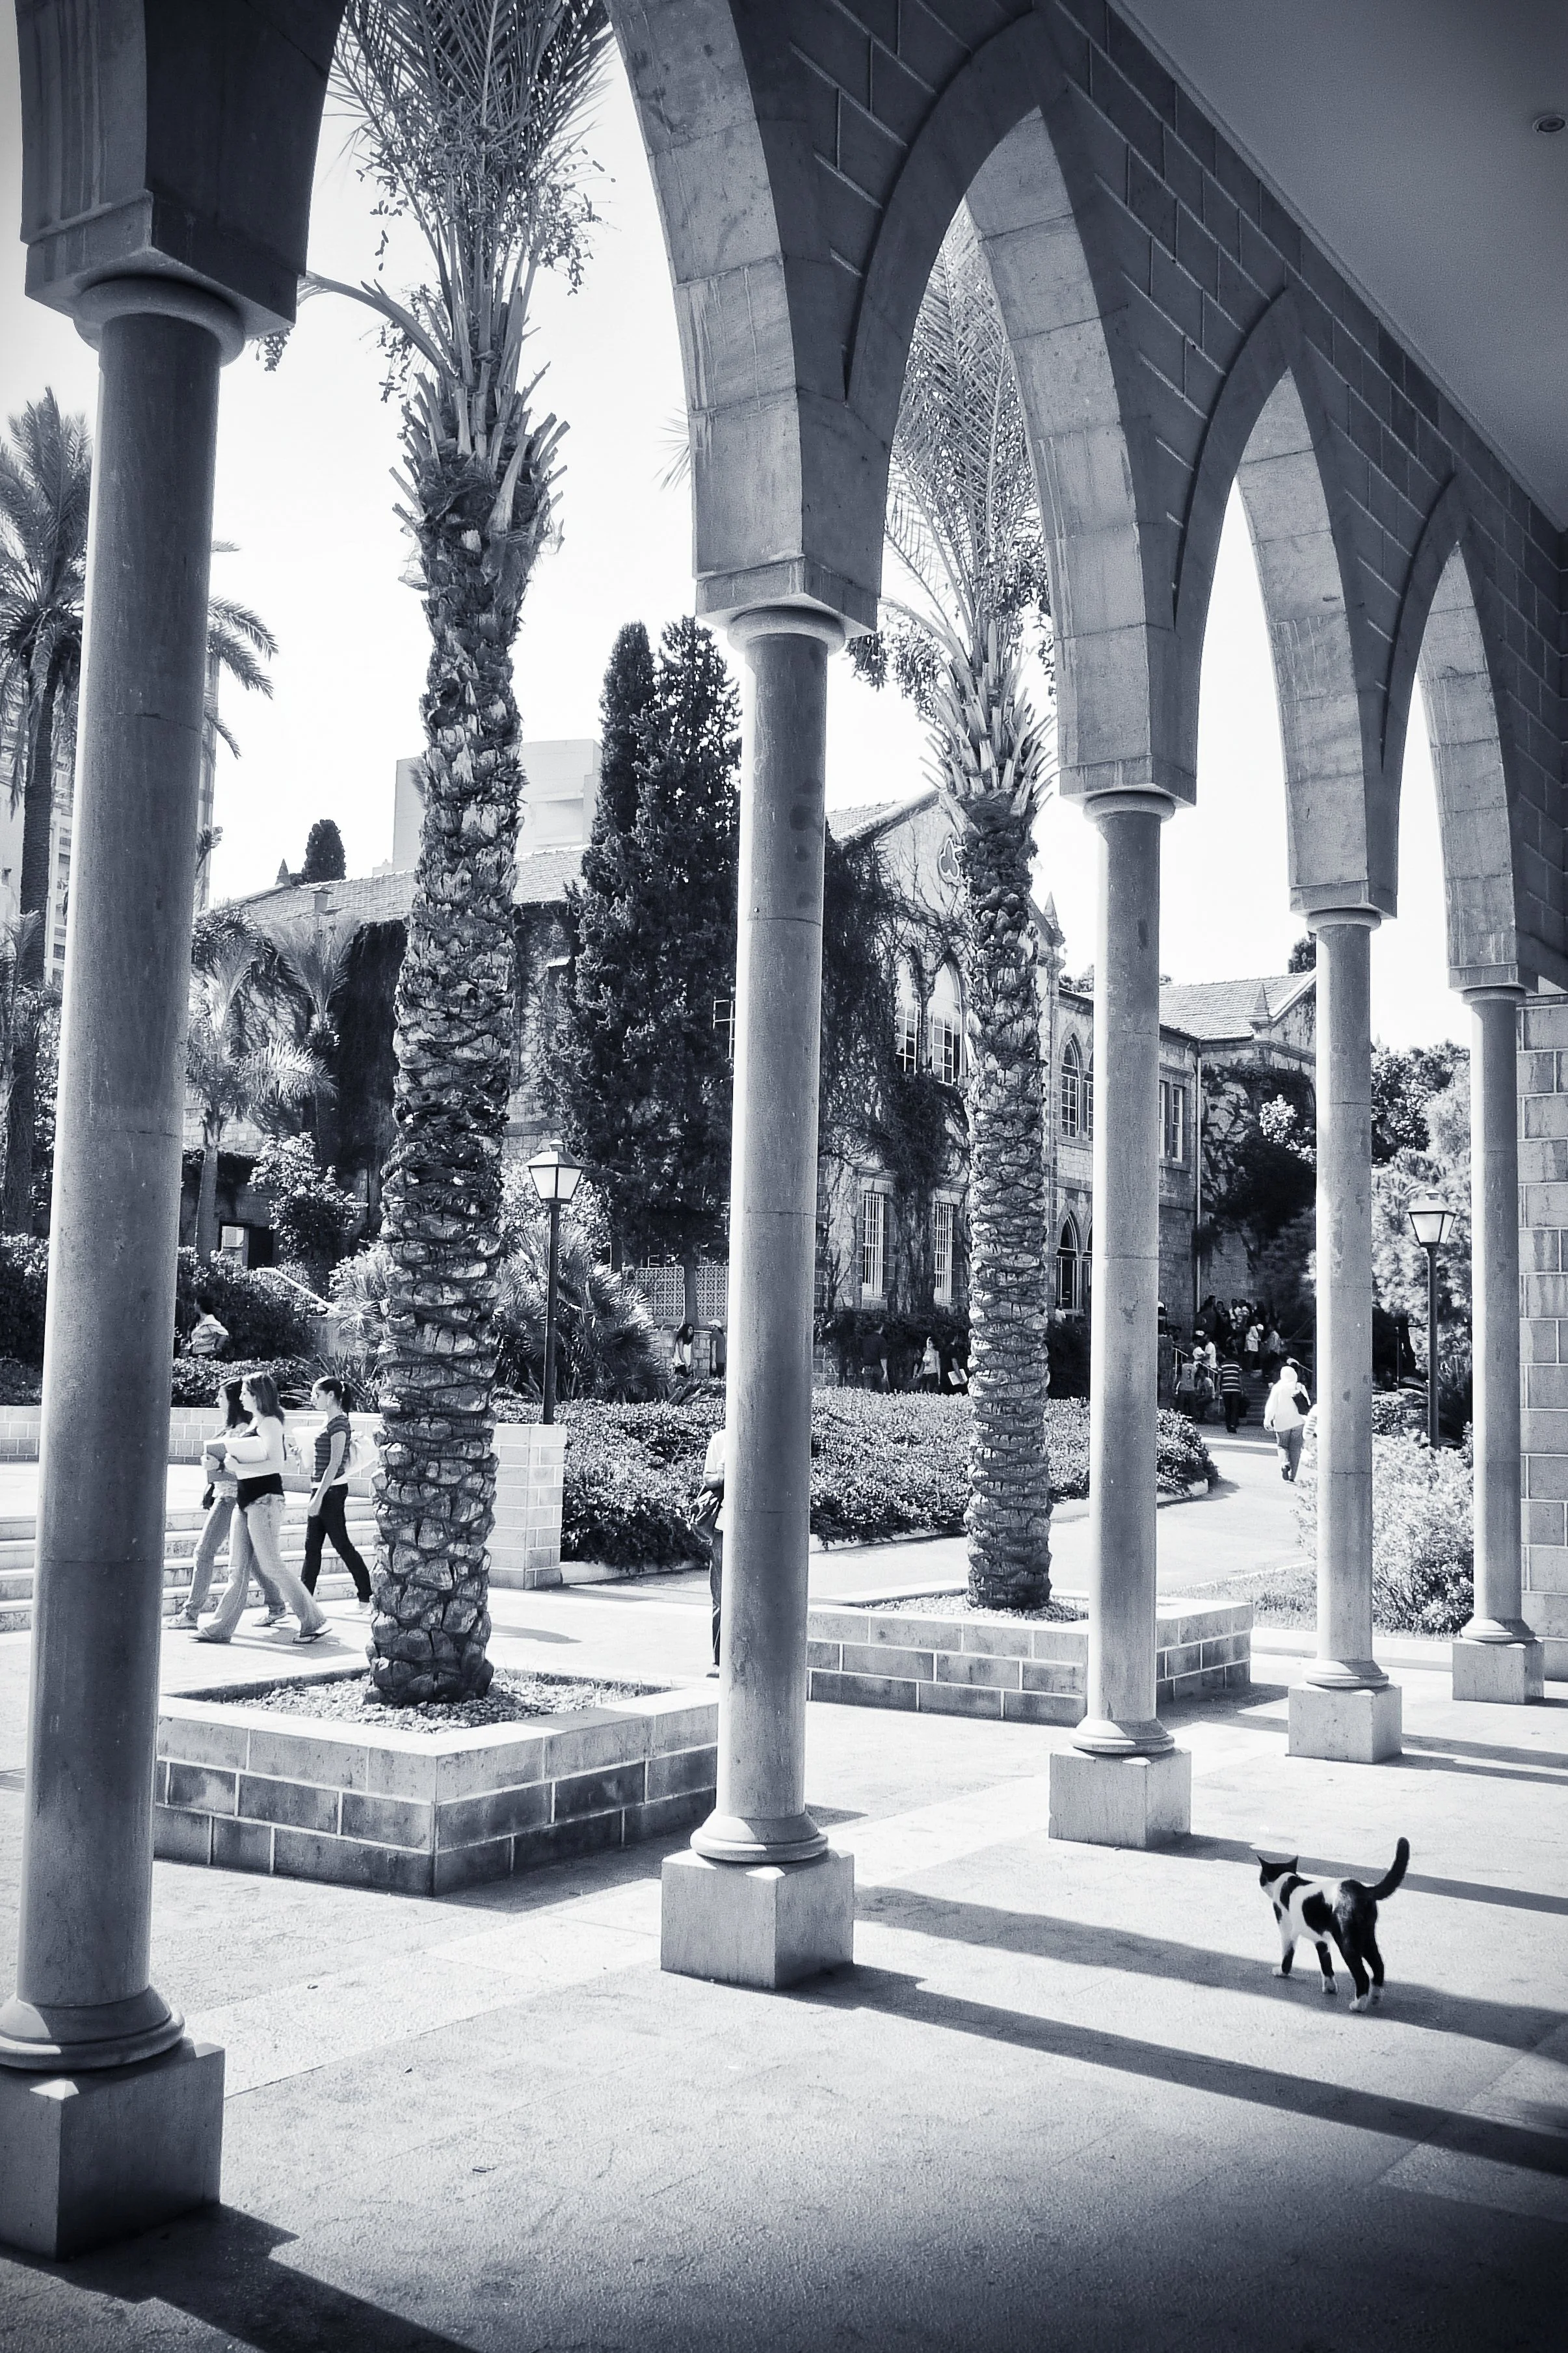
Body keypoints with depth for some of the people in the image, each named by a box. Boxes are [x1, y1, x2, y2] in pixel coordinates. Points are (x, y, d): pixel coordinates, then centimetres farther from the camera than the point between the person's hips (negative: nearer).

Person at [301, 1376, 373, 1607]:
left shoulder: (338, 1424, -15)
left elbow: (335, 1464, -19)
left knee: (342, 1544, -3)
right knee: (312, 1546, 9)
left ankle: (367, 1595, 5)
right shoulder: (330, 1422, 13)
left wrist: (319, 1497, -20)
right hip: (322, 1490, 10)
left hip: (333, 1490, -10)